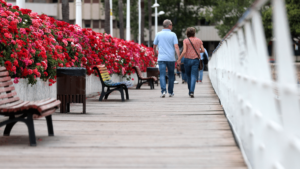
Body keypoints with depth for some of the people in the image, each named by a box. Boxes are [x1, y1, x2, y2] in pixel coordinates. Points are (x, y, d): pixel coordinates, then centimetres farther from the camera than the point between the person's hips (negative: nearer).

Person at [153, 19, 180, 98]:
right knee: (171, 75, 14)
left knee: (162, 75, -4)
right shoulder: (173, 35, -2)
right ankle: (170, 92, 20)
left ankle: (163, 91, -21)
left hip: (161, 58, 0)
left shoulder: (158, 34, 4)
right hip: (171, 58, 0)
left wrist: (155, 53, 32)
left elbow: (154, 46, 12)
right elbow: (176, 47, -11)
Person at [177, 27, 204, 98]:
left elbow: (184, 51, -12)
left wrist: (179, 59, -4)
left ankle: (190, 91, 25)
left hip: (187, 59, 0)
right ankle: (192, 91, -22)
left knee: (188, 75, 16)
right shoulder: (199, 40, 5)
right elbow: (203, 50, 4)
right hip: (195, 60, 0)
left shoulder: (185, 40, -3)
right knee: (193, 76, -5)